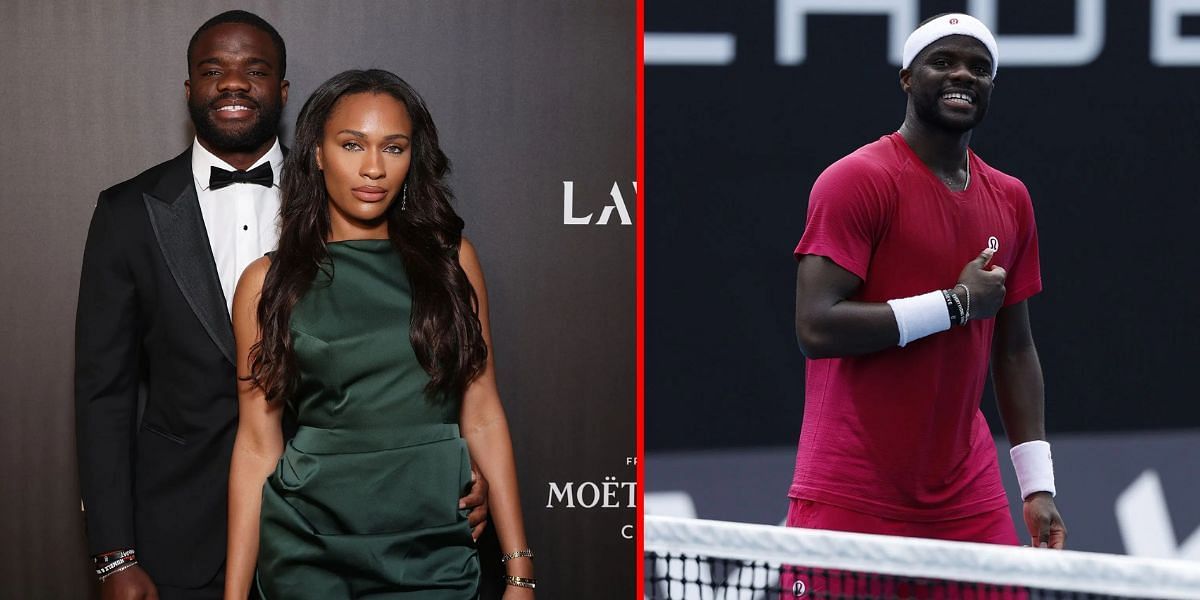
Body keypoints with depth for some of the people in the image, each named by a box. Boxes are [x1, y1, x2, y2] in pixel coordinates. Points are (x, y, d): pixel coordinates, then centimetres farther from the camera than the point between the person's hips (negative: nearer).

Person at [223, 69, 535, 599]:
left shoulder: (450, 258, 5)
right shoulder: (269, 281, 2)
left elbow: (482, 419, 3)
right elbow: (257, 444, 1)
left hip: (434, 552, 1)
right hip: (308, 549, -1)